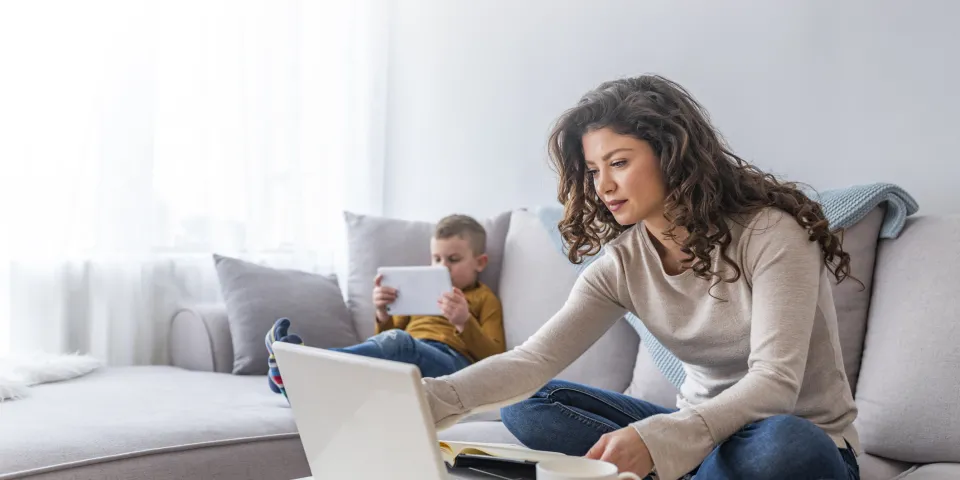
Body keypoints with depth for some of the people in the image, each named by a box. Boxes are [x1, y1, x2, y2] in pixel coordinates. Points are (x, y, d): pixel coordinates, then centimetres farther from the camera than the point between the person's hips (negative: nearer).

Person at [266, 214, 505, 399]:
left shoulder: (485, 298, 22)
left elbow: (493, 357, 7)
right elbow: (391, 332, 30)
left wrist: (464, 322, -10)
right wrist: (383, 315, 9)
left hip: (449, 359, -5)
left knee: (396, 343, -37)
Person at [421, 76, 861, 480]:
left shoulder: (770, 233, -19)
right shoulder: (623, 263, -4)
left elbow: (775, 383, -28)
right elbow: (534, 359, -14)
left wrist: (654, 438, -42)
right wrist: (432, 398, -32)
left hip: (805, 444, -5)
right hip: (699, 432, 5)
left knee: (779, 443, -41)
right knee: (529, 405, -9)